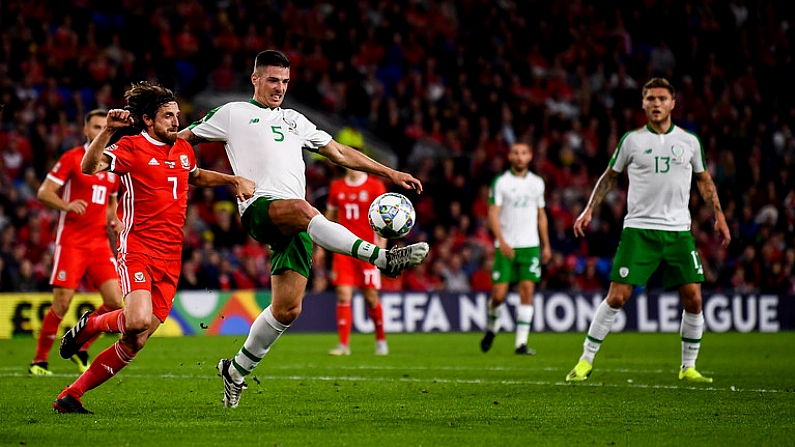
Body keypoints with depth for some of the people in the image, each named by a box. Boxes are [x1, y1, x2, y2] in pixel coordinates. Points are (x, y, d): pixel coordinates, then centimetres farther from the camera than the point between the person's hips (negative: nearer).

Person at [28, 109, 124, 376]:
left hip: (100, 242, 5)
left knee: (115, 301, -7)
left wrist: (114, 222, 4)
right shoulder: (72, 158, -4)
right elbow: (43, 193, -6)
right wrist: (67, 205, -24)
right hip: (71, 241, -5)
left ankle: (81, 351, 12)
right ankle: (39, 361, 8)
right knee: (62, 304, -8)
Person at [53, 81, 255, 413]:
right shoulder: (132, 148, -4)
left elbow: (196, 176, 39)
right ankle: (90, 325, 3)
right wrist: (108, 130, -32)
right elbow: (89, 167, -20)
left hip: (170, 260, 6)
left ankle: (70, 397, 8)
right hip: (137, 251, -6)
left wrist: (234, 180, 27)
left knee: (134, 344, -1)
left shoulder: (183, 149, 16)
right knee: (138, 320, -30)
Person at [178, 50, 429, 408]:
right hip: (259, 208, -5)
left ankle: (236, 371, 14)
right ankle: (383, 258, -48)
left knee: (287, 309, -5)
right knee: (303, 210, -39)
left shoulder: (293, 120, 30)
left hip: (293, 225, 5)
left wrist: (390, 173, 26)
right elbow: (182, 139, 23)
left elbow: (340, 153, 32)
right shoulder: (233, 113, 17)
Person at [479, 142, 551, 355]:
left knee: (527, 291, -7)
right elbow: (493, 214, -6)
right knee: (499, 294, -5)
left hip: (530, 246, 3)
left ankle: (521, 342, -6)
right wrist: (501, 241, -18)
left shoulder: (537, 183, 11)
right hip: (506, 247, -3)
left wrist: (546, 245, 15)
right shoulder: (500, 182, -1)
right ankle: (492, 327, 25)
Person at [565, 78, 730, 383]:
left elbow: (704, 180, 21)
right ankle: (586, 361, 3)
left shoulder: (689, 141, 8)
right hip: (638, 229, -2)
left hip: (678, 232, 2)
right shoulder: (631, 140, 3)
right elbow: (610, 176, 15)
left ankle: (688, 367, 12)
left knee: (693, 299, -4)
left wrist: (718, 216, 14)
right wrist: (589, 210, 8)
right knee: (617, 297, -9)